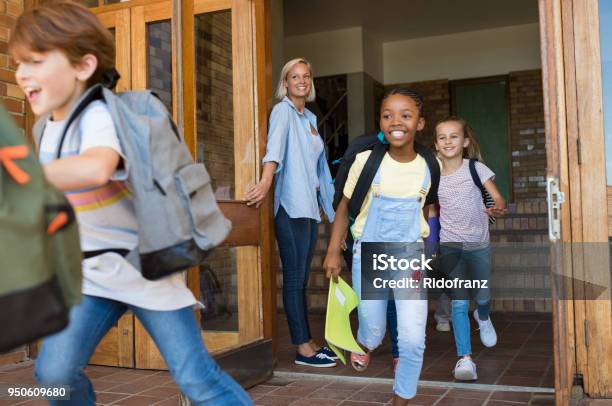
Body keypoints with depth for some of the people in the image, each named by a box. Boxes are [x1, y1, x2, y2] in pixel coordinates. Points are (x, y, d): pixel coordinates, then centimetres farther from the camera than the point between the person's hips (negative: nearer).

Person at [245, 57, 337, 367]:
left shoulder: (310, 118, 20)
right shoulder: (283, 110, -4)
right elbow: (275, 145, -24)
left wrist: (325, 201, 23)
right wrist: (266, 180, -41)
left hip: (310, 205, 8)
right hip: (291, 205, -8)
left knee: (302, 278, 11)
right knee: (295, 278, -5)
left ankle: (307, 342, 17)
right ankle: (303, 348, 0)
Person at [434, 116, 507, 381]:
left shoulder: (475, 168, -5)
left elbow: (497, 197, -12)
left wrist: (498, 208, -35)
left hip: (478, 243, 0)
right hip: (450, 245, 0)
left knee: (482, 296, 14)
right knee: (459, 302, -7)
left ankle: (483, 318, 50)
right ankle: (464, 358, -3)